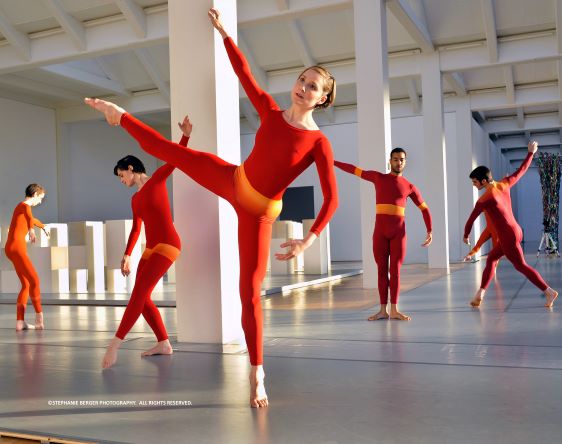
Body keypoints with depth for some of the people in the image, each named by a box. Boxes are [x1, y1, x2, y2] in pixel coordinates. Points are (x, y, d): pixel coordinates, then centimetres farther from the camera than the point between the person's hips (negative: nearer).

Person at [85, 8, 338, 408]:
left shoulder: (319, 143, -17)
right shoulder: (270, 110, -5)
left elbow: (331, 199, -22)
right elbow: (243, 71, 5)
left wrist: (309, 239, -33)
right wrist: (223, 32, 9)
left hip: (259, 212, -4)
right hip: (232, 181, 4)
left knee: (250, 291, -6)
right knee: (169, 150, 12)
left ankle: (257, 375, 5)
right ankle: (120, 116, 45)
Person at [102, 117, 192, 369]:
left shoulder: (157, 179, 2)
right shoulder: (135, 199, 19)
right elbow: (136, 229, 22)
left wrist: (185, 136, -24)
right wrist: (127, 255, 19)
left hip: (167, 244, -8)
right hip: (151, 248, 9)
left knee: (139, 293, -17)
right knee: (142, 298, 5)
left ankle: (114, 345, -21)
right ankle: (163, 344, 11)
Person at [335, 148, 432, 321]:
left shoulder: (409, 187, 7)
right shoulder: (378, 177, 8)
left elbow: (424, 209, 10)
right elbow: (354, 170, 12)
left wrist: (430, 231, 0)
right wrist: (332, 162, 15)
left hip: (399, 232, 0)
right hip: (380, 232, 0)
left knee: (395, 270, -2)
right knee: (382, 269, 1)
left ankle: (394, 310, 0)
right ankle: (383, 310, 3)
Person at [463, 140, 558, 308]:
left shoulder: (485, 199, -18)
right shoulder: (504, 184, 0)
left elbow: (471, 219, -6)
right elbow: (521, 170, 13)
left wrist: (466, 235, 12)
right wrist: (531, 153, 28)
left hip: (508, 237, -9)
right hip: (515, 231, 9)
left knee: (521, 266, 2)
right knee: (491, 259, 16)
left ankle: (549, 292, 4)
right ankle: (480, 293, 19)